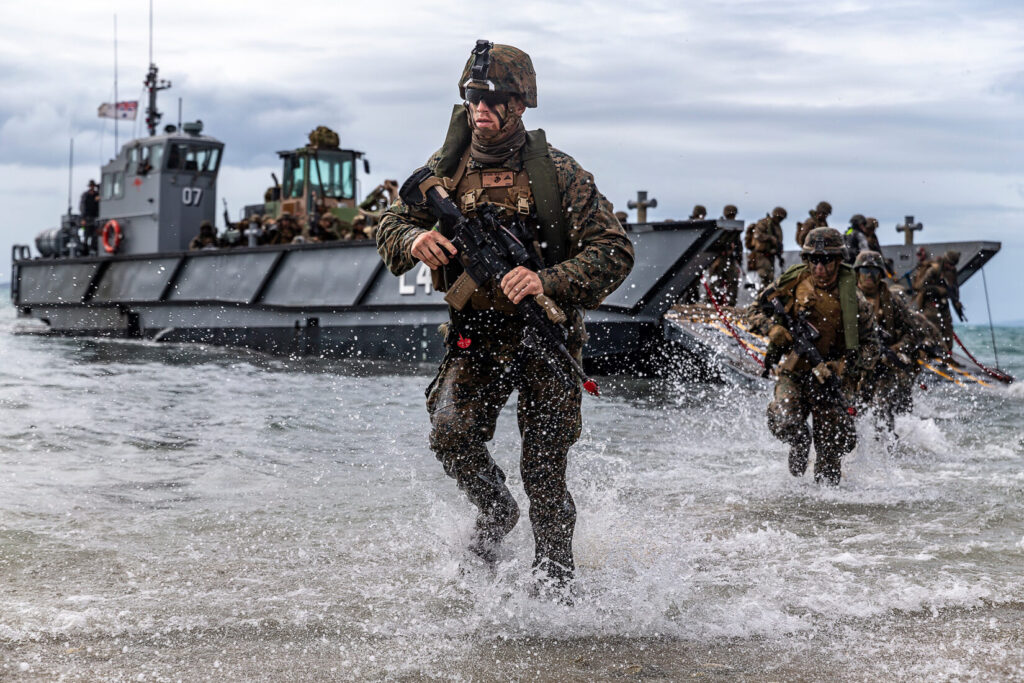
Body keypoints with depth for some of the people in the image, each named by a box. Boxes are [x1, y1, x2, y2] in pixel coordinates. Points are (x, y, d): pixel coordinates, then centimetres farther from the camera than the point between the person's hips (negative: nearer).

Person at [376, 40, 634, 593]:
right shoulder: (446, 168, 0)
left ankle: (554, 576, 24)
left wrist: (548, 282, -29)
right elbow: (389, 225, 8)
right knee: (451, 435, -17)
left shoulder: (557, 173, -10)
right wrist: (416, 240, -17)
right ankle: (495, 511, 15)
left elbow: (614, 252, -13)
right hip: (475, 337, 3)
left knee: (544, 470, 0)